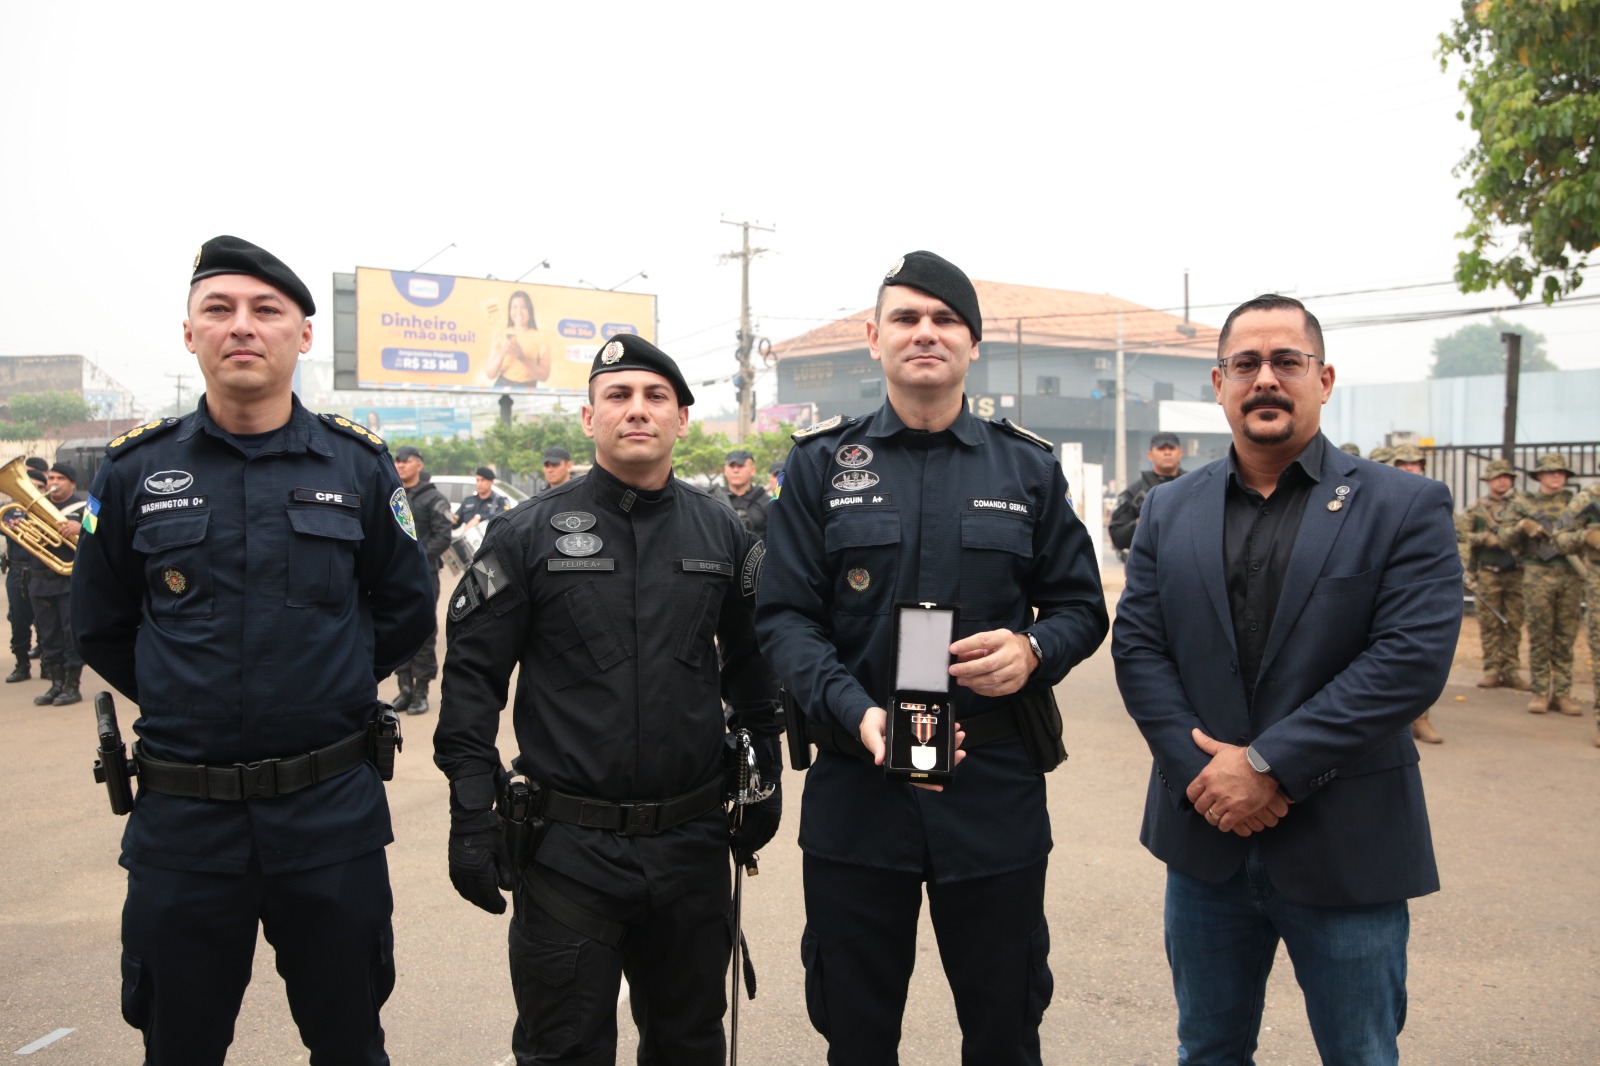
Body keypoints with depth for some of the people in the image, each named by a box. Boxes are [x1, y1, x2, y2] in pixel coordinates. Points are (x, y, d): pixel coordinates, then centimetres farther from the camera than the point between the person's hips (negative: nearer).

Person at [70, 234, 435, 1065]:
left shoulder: (357, 464, -1)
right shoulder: (135, 469, 0)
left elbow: (404, 612, 8)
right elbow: (100, 627, 10)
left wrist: (332, 688, 6)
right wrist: (184, 698, 6)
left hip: (332, 812, 0)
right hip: (181, 817, 1)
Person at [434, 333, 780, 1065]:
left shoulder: (722, 533, 4)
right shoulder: (530, 533, -4)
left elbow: (751, 667, 13)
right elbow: (473, 672, -4)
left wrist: (763, 781, 12)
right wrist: (471, 815, -8)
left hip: (692, 841, 3)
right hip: (567, 846, -2)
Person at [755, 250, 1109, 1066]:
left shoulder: (1028, 467, 6)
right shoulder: (820, 465, 2)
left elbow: (1081, 604, 9)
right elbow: (785, 615, -3)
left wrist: (1034, 650, -14)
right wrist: (857, 713, -20)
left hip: (996, 792, 1)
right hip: (854, 790, 0)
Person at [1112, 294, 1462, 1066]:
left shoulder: (1406, 506, -5)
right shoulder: (1169, 510, 6)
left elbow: (1413, 658, -16)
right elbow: (1137, 645, 0)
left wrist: (1270, 765, -19)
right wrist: (1200, 769, -14)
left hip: (1346, 851, -3)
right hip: (1206, 834, 3)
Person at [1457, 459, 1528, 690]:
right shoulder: (1476, 508, 7)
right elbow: (1464, 541, 3)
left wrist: (1485, 537, -11)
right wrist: (1470, 574, -4)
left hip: (1516, 574, 1)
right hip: (1488, 574, 0)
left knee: (1513, 625, 3)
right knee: (1489, 625, 0)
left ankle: (1511, 672, 9)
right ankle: (1492, 671, 6)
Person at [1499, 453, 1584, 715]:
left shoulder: (1574, 502, 13)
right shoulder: (1523, 503, 9)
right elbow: (1505, 537, 3)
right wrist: (1522, 526, -14)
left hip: (1571, 575, 2)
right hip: (1538, 575, -2)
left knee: (1565, 637, 4)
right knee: (1539, 636, -2)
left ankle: (1562, 693, 8)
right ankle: (1540, 692, 4)